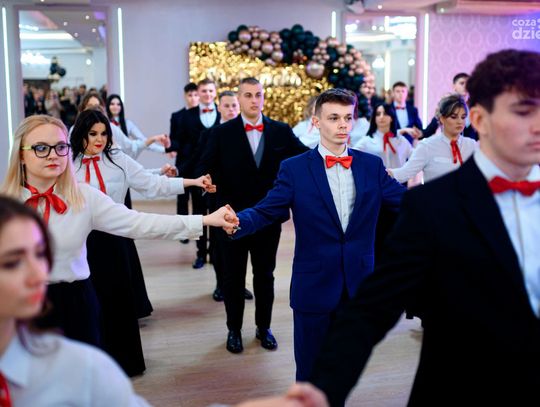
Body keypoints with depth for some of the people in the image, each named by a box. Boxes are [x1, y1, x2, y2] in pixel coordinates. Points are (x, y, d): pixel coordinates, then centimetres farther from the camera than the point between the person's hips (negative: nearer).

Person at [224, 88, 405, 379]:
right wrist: (238, 222, -32)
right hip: (313, 285, -2)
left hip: (358, 285, 3)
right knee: (309, 369, 12)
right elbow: (266, 212, -12)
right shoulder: (294, 168, -6)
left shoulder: (372, 165, 2)